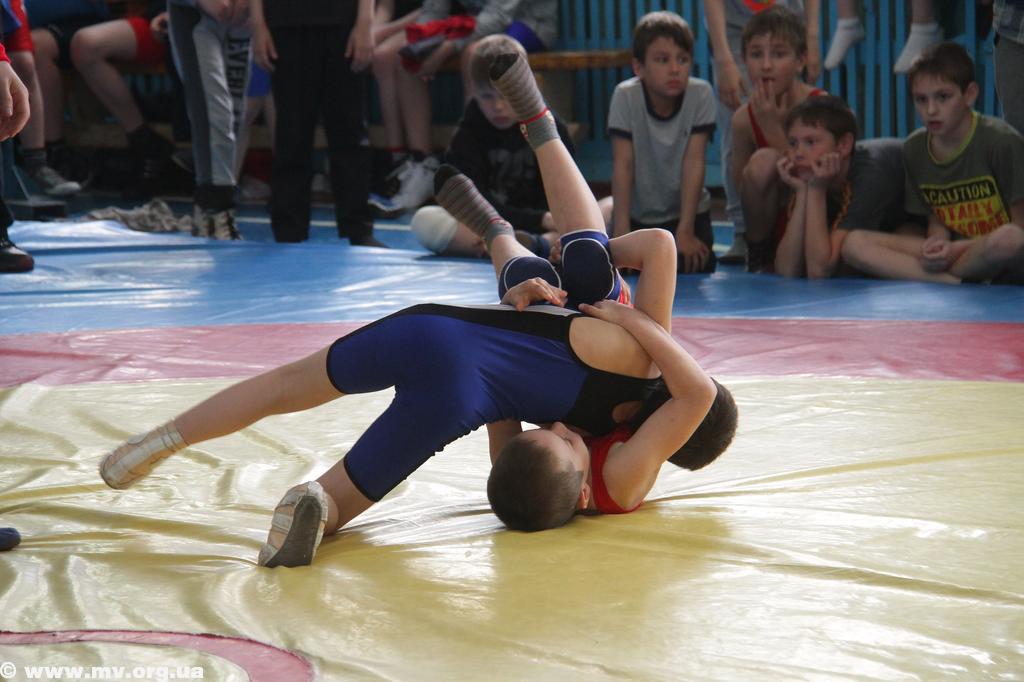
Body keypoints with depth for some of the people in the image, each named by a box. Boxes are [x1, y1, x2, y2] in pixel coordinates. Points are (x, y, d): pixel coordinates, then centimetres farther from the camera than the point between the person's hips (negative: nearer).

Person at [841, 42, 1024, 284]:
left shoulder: (1002, 141, -12)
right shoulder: (914, 149, 5)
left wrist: (957, 249, -17)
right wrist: (937, 243, -11)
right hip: (951, 251, 5)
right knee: (854, 244, -14)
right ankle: (952, 283, -26)